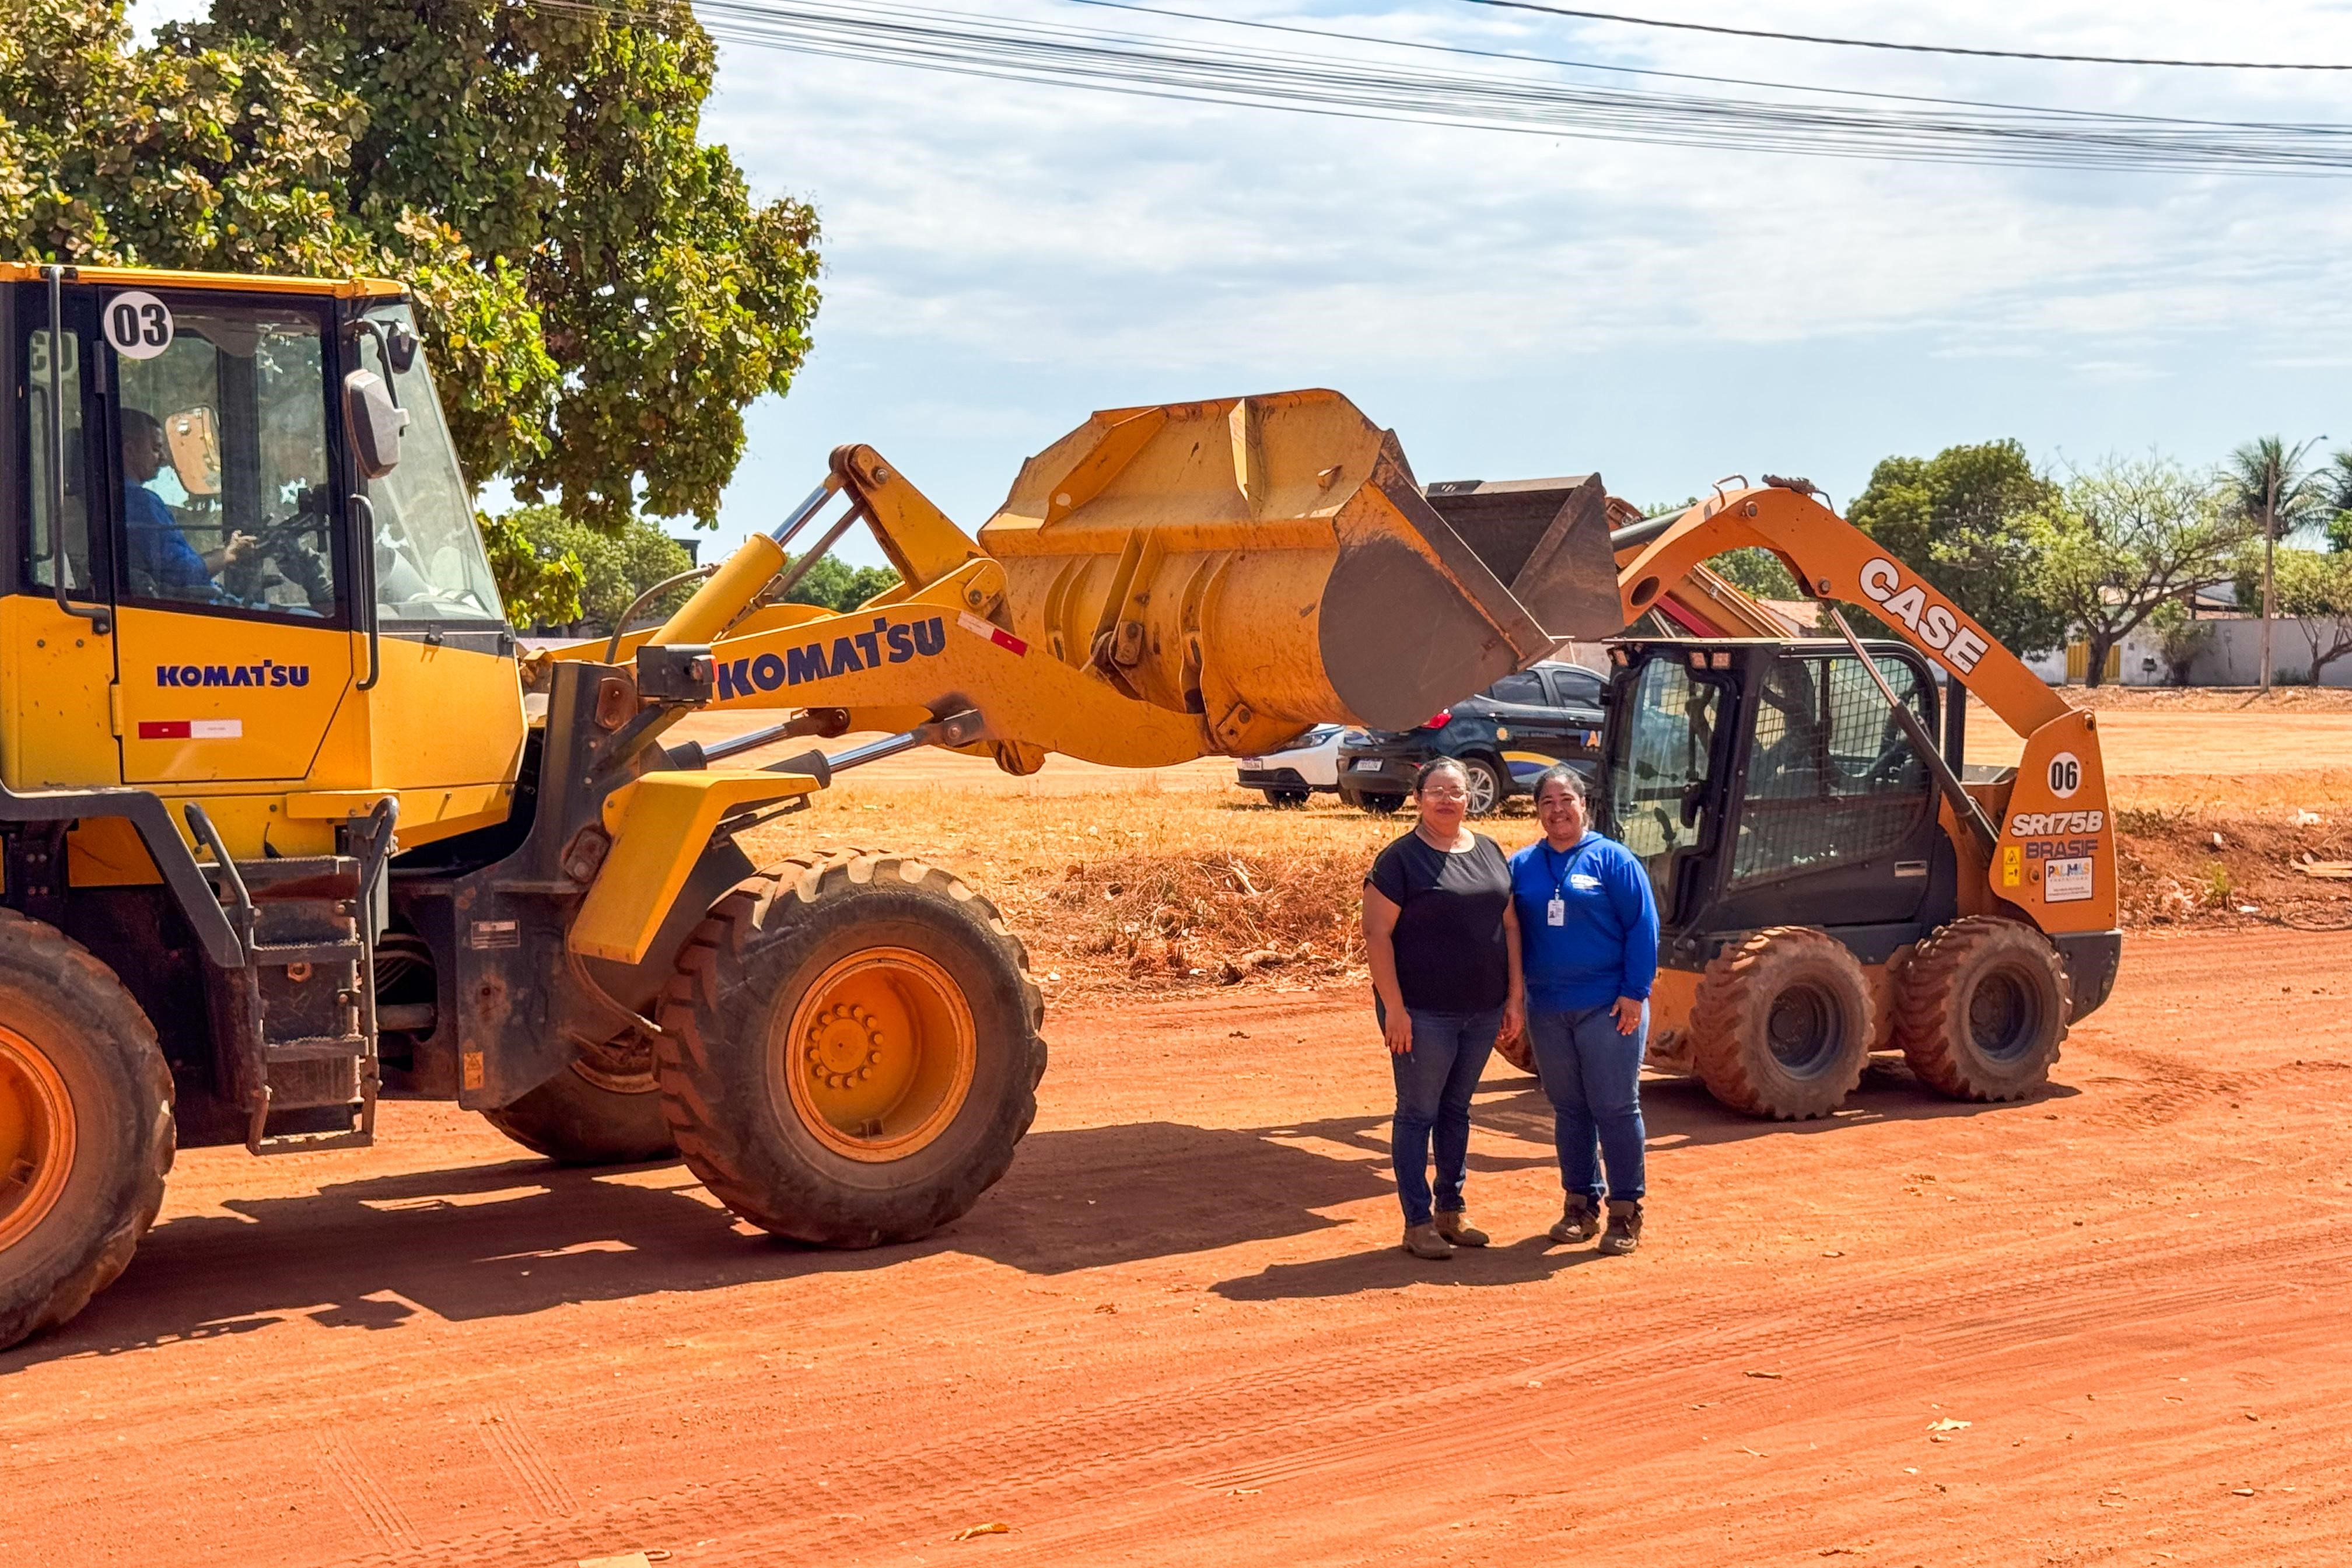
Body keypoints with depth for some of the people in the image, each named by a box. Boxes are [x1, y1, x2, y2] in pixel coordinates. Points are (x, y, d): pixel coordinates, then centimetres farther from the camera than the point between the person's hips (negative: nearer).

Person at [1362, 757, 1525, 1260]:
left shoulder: (1489, 853, 9)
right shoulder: (1400, 859, -9)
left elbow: (1510, 926, 13)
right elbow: (1377, 935, -13)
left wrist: (1515, 996, 8)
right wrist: (1394, 1008, -17)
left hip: (1482, 1011, 6)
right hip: (1423, 1013, -6)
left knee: (1457, 1111, 15)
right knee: (1418, 1114, 2)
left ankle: (1451, 1210, 26)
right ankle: (1417, 1222, 9)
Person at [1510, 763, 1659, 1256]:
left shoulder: (1612, 859, -3)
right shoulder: (1521, 866, 8)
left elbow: (1643, 926, -5)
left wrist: (1635, 992, -10)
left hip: (1608, 1007, -4)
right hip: (1547, 1008, 4)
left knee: (1615, 1108, -1)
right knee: (1568, 1109, 11)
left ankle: (1626, 1212, 8)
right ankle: (1581, 1204, 21)